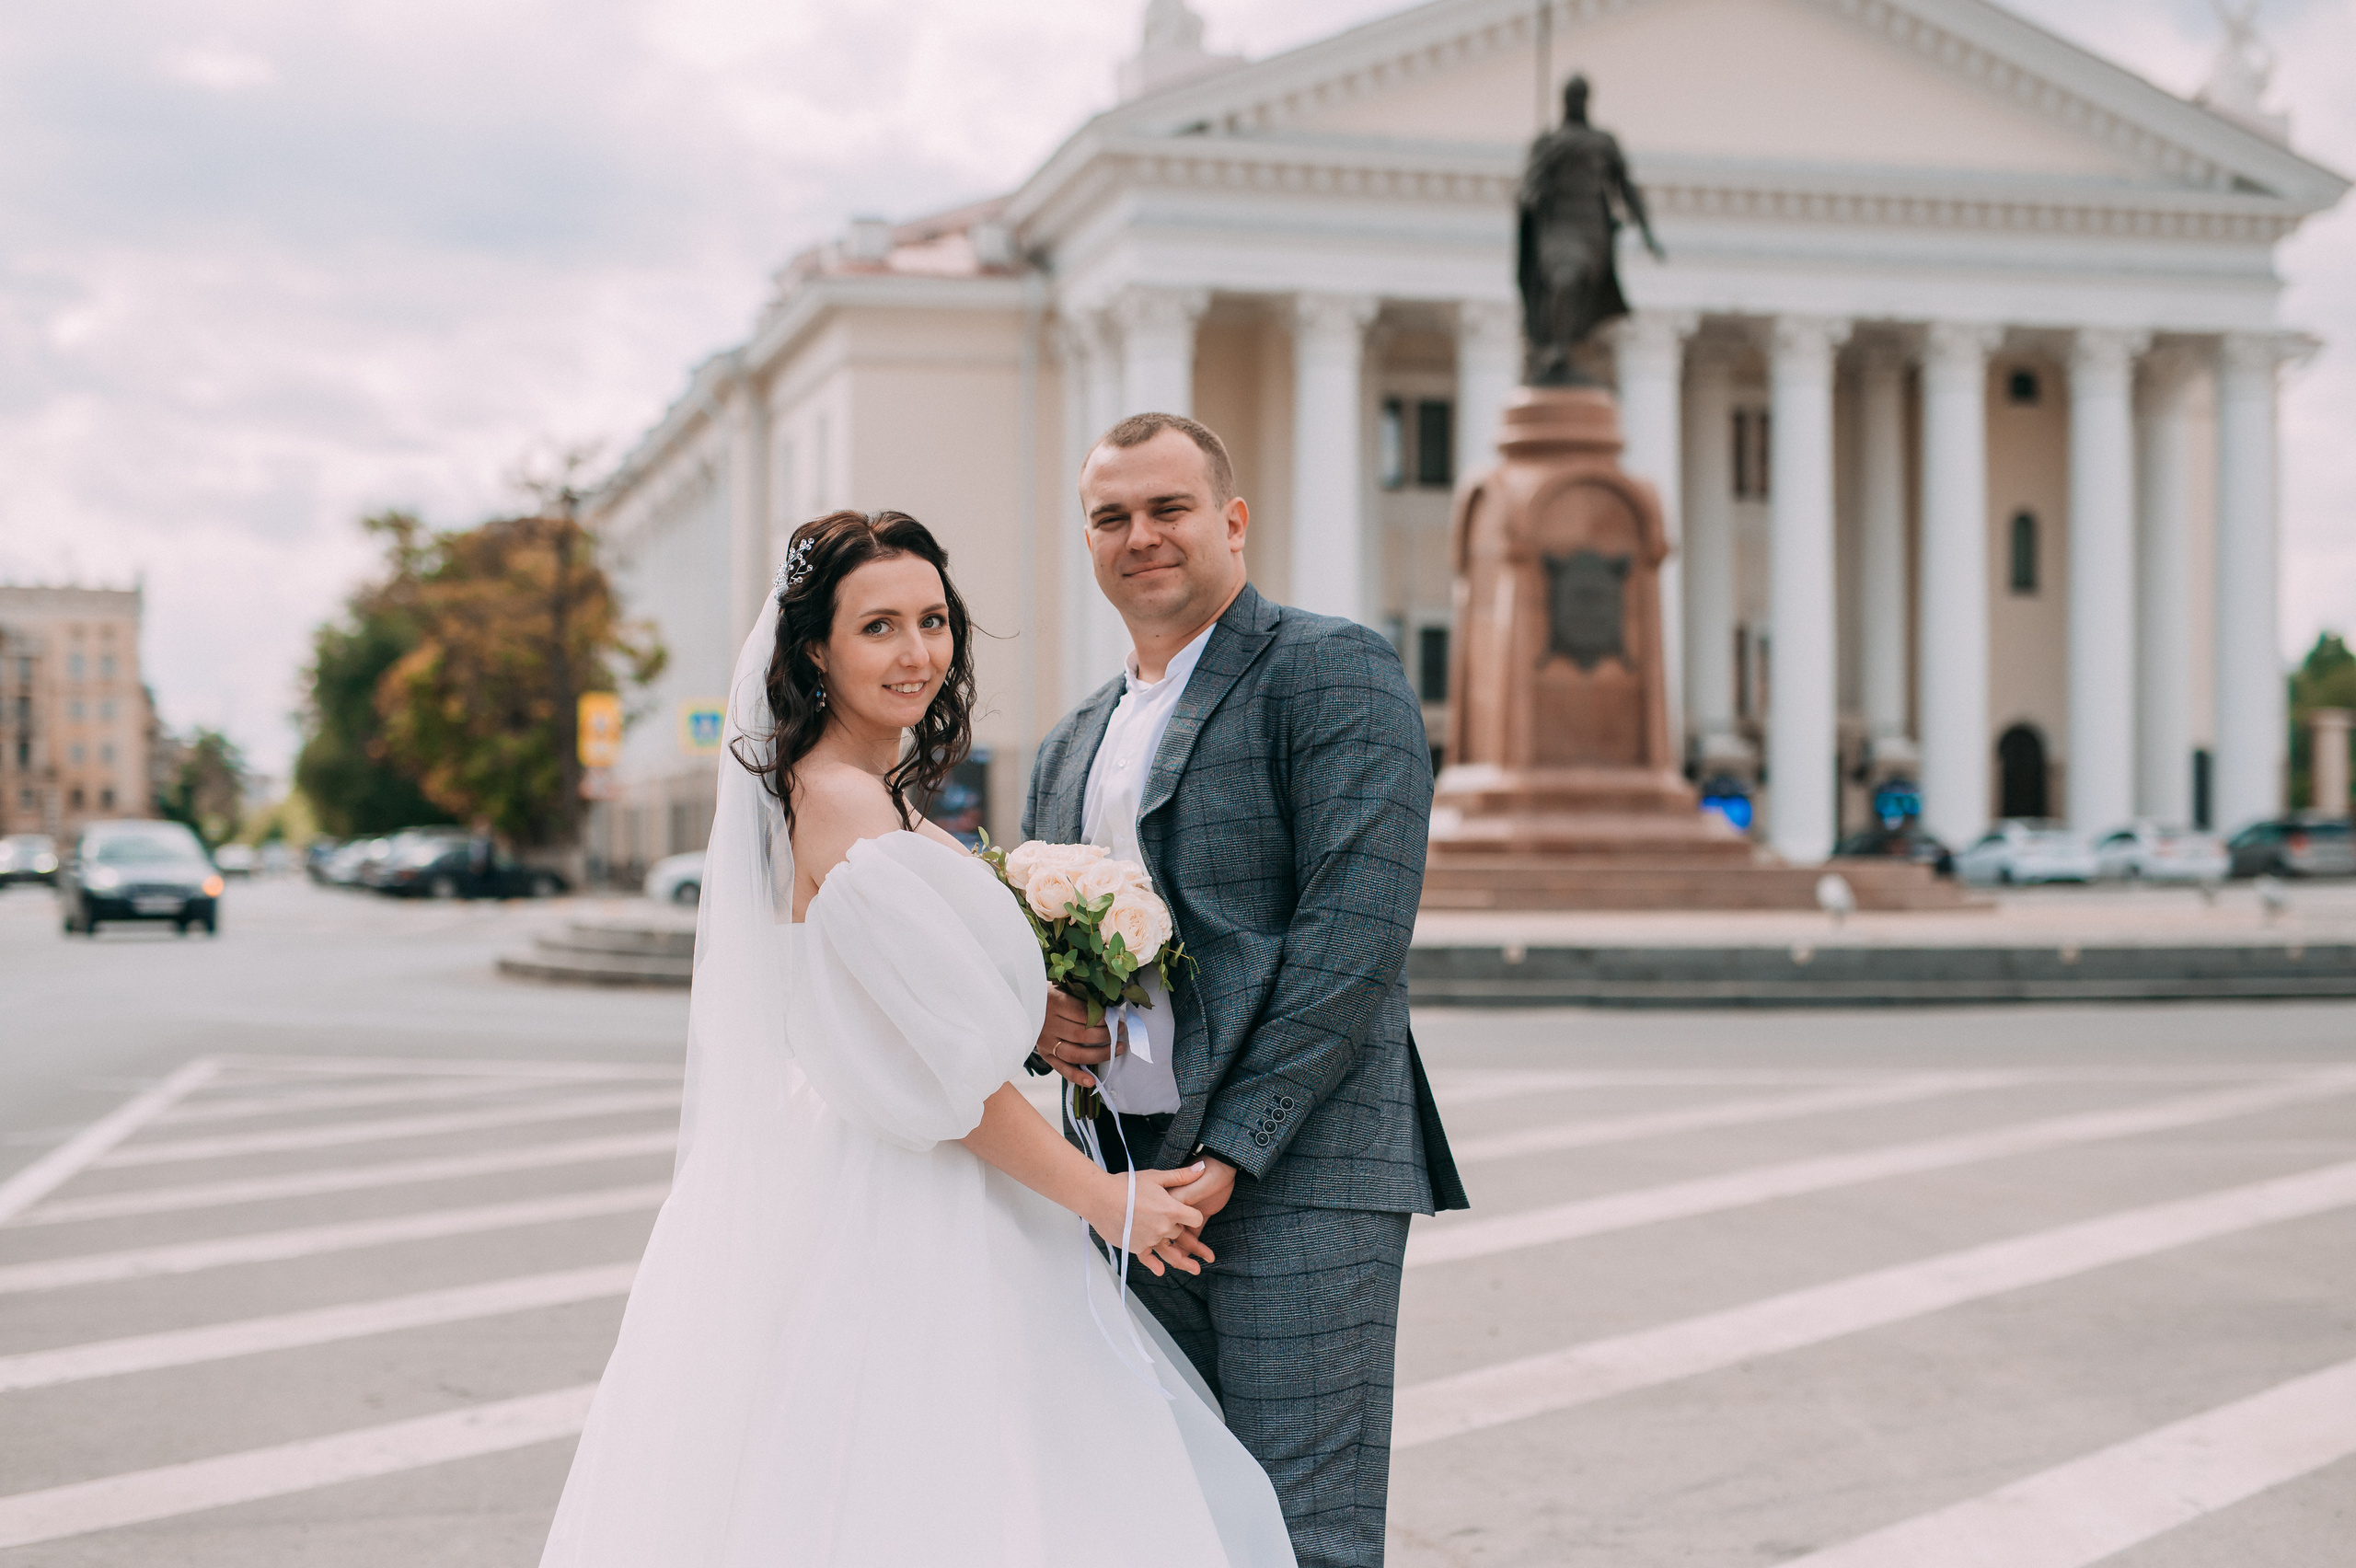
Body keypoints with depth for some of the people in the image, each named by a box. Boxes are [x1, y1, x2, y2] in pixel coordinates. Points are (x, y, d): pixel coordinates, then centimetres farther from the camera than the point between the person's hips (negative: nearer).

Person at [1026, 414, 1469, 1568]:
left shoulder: (1334, 674, -4)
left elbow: (1352, 936, -13)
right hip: (1131, 1190, 7)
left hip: (1298, 1176, -7)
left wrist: (1233, 1150, -17)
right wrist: (1037, 1018, 0)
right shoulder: (1071, 745, 20)